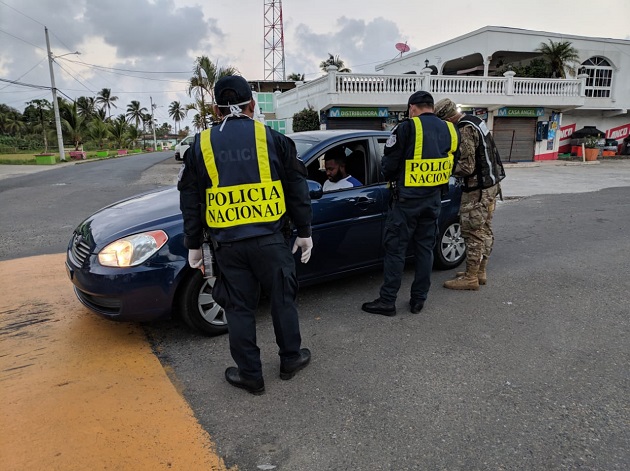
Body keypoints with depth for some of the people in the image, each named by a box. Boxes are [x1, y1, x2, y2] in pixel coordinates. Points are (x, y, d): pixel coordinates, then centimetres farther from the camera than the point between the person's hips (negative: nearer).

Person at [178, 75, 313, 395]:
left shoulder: (202, 144, 5)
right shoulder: (273, 139, 0)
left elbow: (190, 201, 8)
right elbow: (297, 189, 2)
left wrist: (193, 244, 16)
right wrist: (304, 232, 10)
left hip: (228, 244, 1)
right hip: (270, 239, 0)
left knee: (239, 308, 11)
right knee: (282, 299, 16)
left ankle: (250, 375, 22)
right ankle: (290, 359, 31)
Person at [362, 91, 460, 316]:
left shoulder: (407, 128, -12)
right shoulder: (450, 131, 6)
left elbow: (388, 164, -10)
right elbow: (449, 165, 12)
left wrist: (392, 178, 10)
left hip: (407, 199, -5)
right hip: (433, 200, 6)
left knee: (395, 248, 2)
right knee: (425, 248, 13)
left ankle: (387, 301, 7)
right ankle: (418, 300, 20)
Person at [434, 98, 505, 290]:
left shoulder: (465, 131, -20)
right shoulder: (475, 121, 11)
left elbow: (467, 167, -22)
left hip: (478, 189, -10)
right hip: (490, 183, 10)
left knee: (473, 233, -3)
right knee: (484, 231, 15)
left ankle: (470, 277, 5)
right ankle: (481, 272, 25)